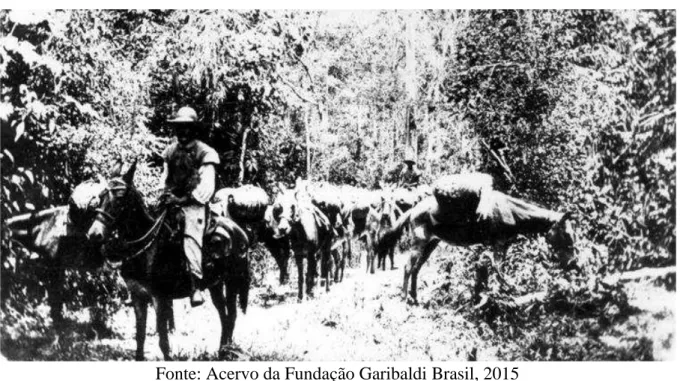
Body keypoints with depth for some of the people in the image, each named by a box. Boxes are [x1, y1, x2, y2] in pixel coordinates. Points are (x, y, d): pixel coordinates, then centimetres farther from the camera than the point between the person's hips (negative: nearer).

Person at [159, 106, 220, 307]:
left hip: (194, 203, -6)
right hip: (171, 201, 6)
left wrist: (185, 199, -16)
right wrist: (165, 195, 3)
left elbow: (207, 187, -9)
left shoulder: (204, 153, -3)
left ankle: (195, 285, -25)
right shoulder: (170, 151, 15)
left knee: (191, 236, -23)